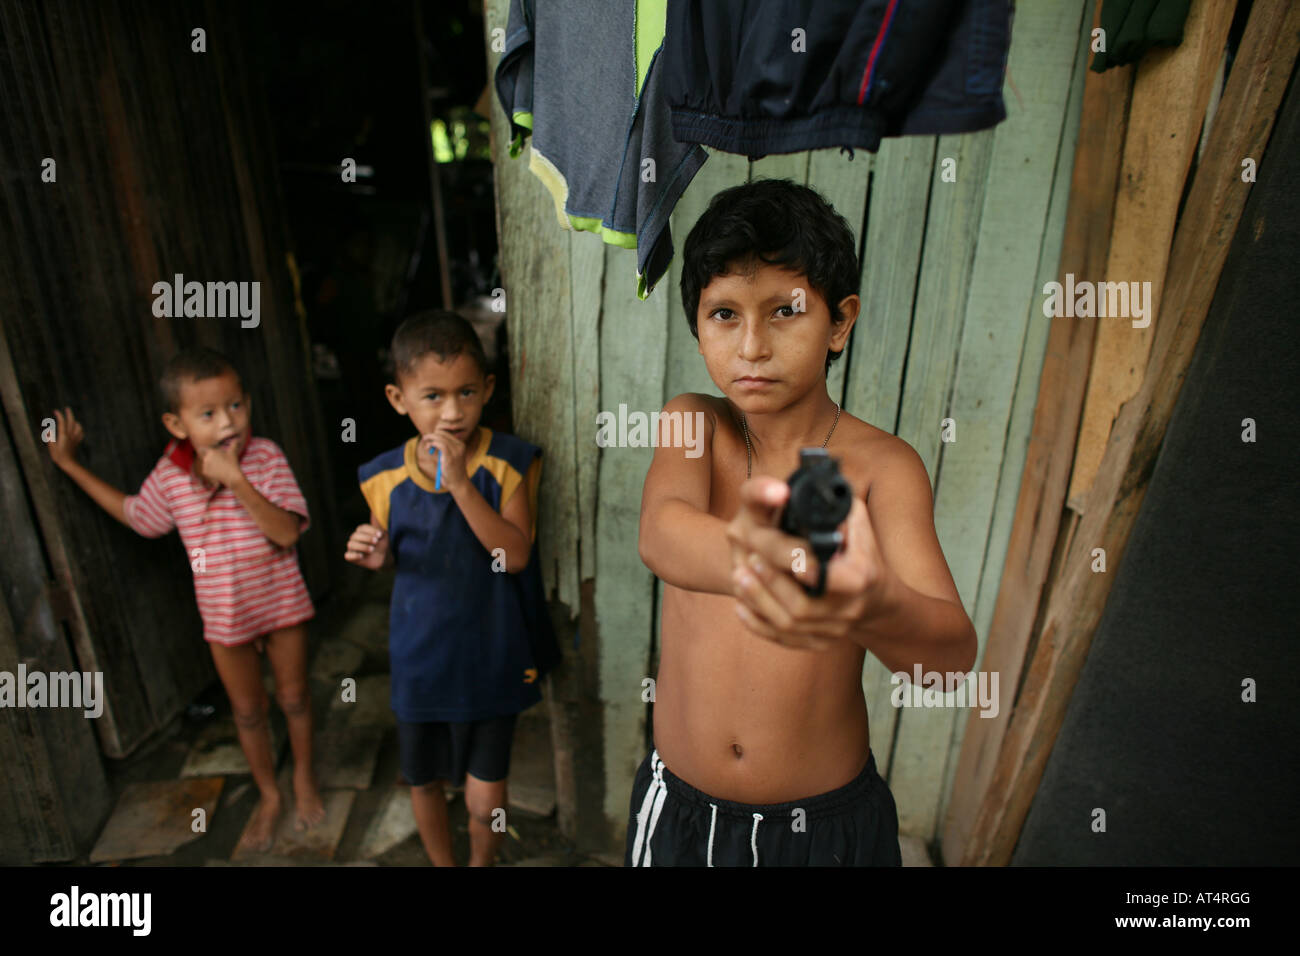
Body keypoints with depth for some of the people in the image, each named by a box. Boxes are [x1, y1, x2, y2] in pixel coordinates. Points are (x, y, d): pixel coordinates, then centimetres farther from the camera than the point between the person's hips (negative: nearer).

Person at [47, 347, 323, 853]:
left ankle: (303, 778, 41)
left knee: (294, 696, 16)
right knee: (247, 709, 18)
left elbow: (287, 531, -30)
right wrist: (70, 465, 11)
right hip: (224, 617, 3)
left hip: (281, 604, -2)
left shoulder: (266, 457, -21)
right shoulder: (170, 474, -10)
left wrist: (236, 479, -39)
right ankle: (268, 795, 40)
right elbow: (134, 514, 12)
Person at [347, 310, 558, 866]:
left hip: (490, 655, -3)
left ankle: (481, 862, 39)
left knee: (485, 800, 5)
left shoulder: (507, 462, -14)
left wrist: (460, 483, -30)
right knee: (424, 780, 21)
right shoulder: (387, 477, -6)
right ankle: (442, 863, 50)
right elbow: (391, 555, 9)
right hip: (419, 655, 3)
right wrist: (375, 557, -14)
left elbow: (516, 555, -23)